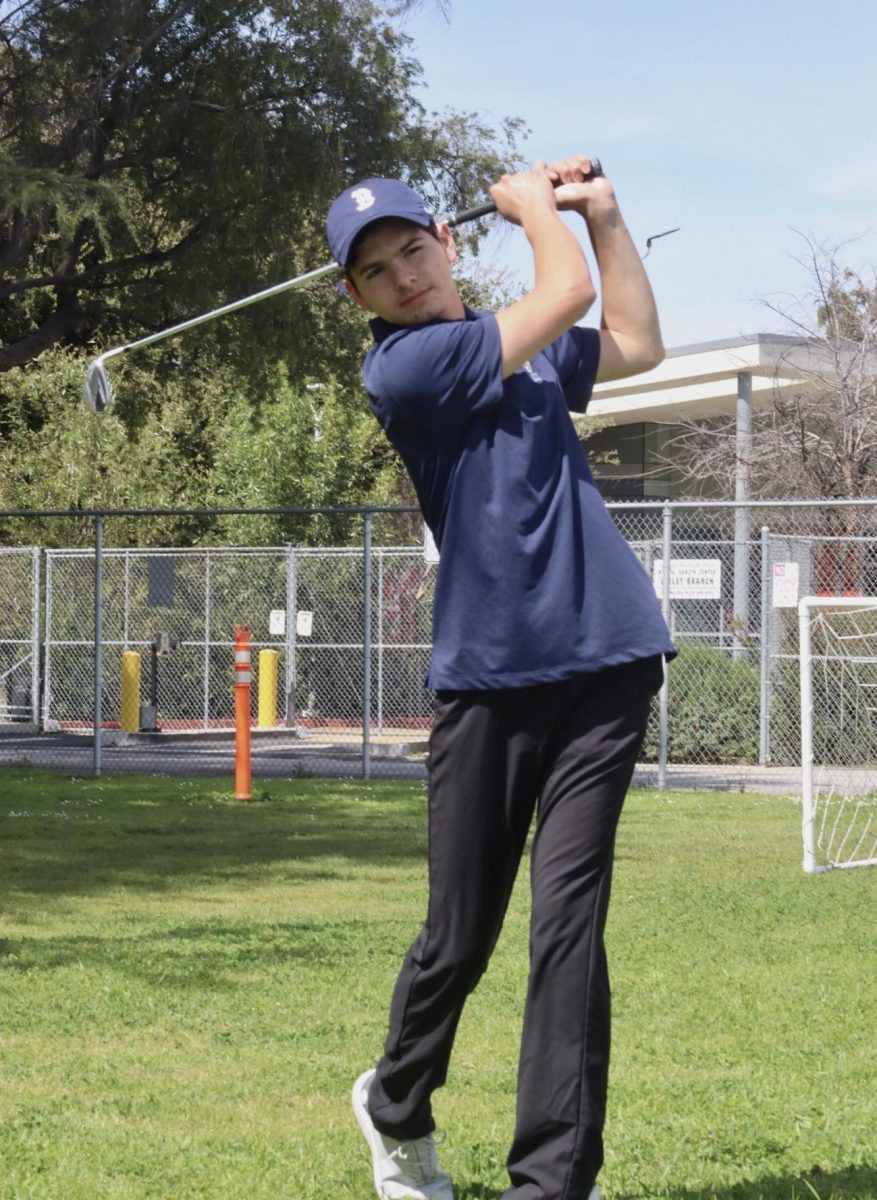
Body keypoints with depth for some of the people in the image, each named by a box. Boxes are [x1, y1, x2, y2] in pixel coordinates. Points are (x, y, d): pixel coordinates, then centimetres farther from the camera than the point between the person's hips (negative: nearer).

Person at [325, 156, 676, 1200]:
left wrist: (602, 213, 25)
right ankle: (396, 1107, 35)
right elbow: (568, 292, -8)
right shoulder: (400, 366, -7)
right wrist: (530, 202, 10)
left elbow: (636, 343, 32)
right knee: (460, 935, 6)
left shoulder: (522, 350, 16)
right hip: (488, 679, -4)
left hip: (604, 663, 4)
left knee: (569, 923, -6)